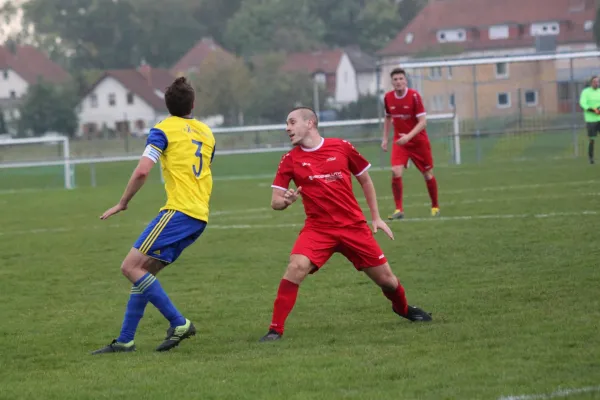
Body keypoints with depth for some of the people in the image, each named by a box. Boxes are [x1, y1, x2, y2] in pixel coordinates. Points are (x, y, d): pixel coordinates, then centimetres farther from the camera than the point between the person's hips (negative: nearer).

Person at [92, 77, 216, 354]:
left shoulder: (164, 129, -4)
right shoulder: (206, 133, 18)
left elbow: (142, 171, -14)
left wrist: (122, 203, -2)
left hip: (178, 211, -8)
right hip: (200, 215, 8)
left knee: (131, 267, -10)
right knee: (143, 272, 12)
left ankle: (179, 323, -14)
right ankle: (125, 341, 9)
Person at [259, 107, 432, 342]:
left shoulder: (342, 148, -1)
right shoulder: (290, 160, -1)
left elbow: (365, 180, 13)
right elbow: (275, 202, 0)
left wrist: (376, 217, 11)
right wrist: (285, 201, -24)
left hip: (354, 225, 1)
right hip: (318, 228, -1)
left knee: (386, 279, 5)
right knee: (296, 267, -28)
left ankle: (403, 308, 41)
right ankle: (275, 329, -19)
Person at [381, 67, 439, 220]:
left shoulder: (414, 96, -16)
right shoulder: (388, 97, -2)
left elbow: (423, 121, -19)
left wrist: (409, 136, -30)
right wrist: (385, 138, 10)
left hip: (418, 140, -2)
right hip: (399, 141, 2)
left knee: (427, 174, 7)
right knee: (396, 172, -18)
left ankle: (435, 207, 28)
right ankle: (399, 209, -12)